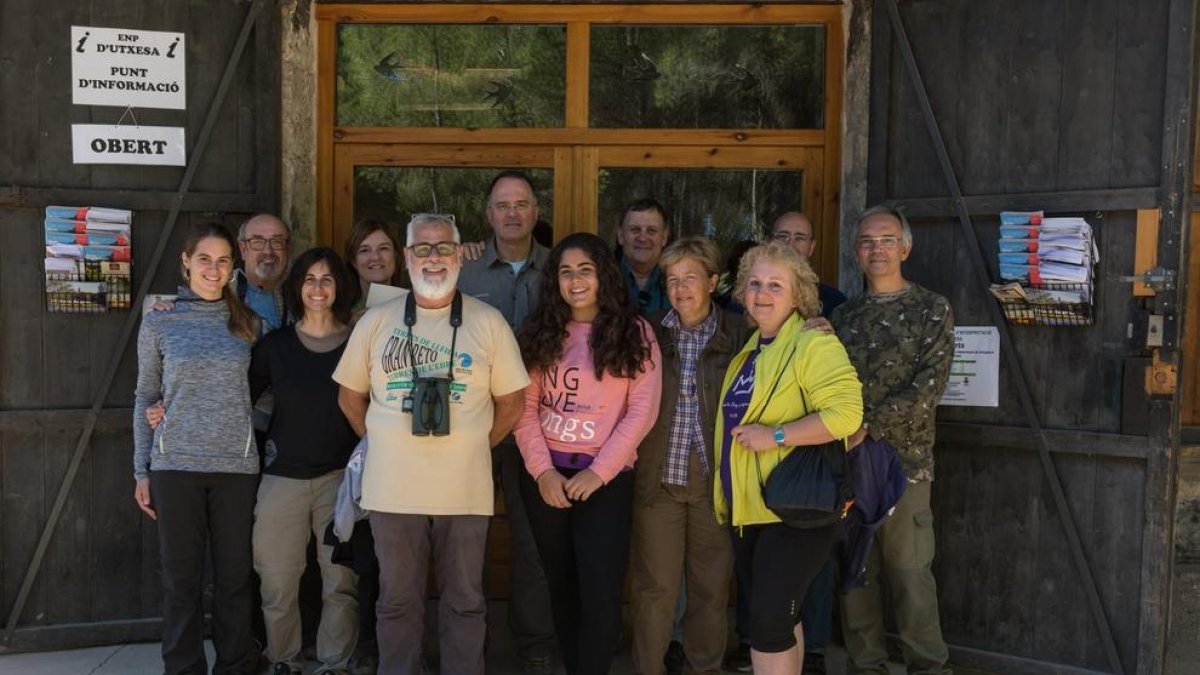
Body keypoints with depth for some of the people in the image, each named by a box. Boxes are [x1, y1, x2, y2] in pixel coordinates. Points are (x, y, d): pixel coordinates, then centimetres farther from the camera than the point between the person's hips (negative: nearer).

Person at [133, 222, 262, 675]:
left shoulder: (247, 323, 6)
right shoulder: (159, 323, 3)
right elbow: (145, 398, 7)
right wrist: (142, 472, 4)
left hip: (237, 466, 1)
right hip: (176, 466, -1)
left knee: (235, 575, 6)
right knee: (182, 576, 6)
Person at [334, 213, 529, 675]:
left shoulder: (488, 322, 0)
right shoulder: (376, 322, 4)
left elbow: (511, 401, 6)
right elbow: (350, 395, 12)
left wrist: (476, 446, 4)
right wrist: (384, 445, 8)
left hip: (465, 491, -1)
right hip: (393, 490, 1)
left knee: (465, 602, 10)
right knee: (397, 602, 12)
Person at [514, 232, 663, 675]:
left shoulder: (634, 332, -1)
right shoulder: (539, 332, 6)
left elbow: (642, 411, -6)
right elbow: (525, 407, 2)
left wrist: (597, 472, -12)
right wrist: (543, 471, -9)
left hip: (606, 479, -3)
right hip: (545, 476, 3)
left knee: (601, 596, -5)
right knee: (562, 588, 14)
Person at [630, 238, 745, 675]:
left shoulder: (738, 335, 1)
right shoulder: (650, 333, 3)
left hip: (715, 480, 0)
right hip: (658, 478, 0)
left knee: (712, 588, 11)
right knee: (654, 588, 7)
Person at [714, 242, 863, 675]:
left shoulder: (814, 344, -11)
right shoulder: (747, 351, 14)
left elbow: (845, 412, -25)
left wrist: (774, 436, -23)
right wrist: (726, 498, 19)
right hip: (748, 509, 8)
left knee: (767, 622, -9)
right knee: (777, 619, 16)